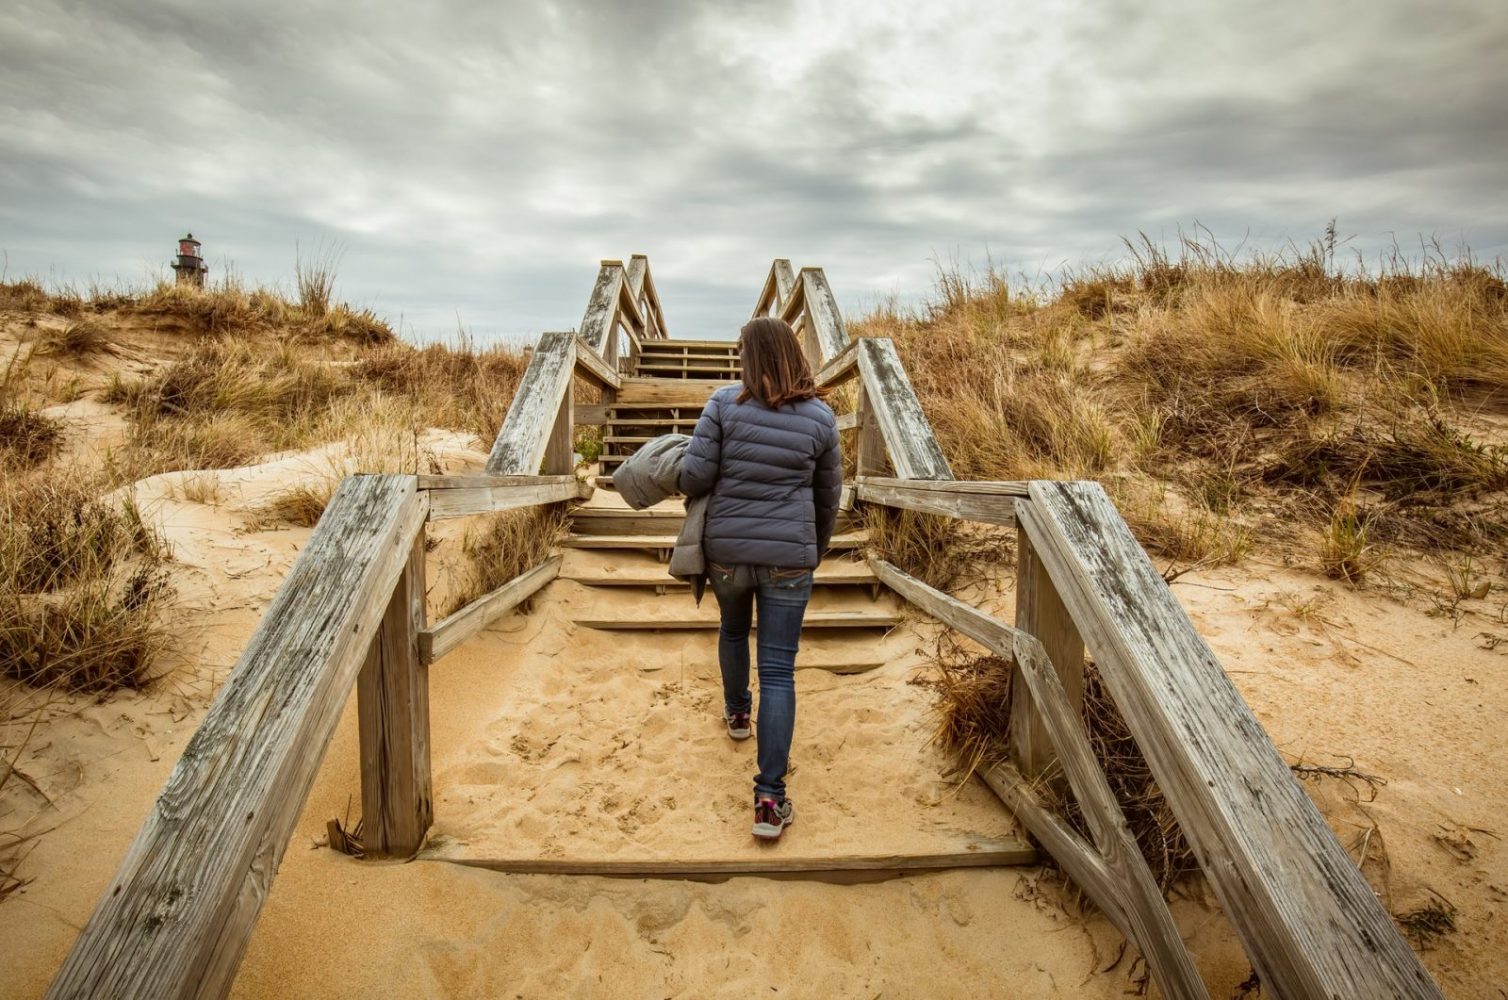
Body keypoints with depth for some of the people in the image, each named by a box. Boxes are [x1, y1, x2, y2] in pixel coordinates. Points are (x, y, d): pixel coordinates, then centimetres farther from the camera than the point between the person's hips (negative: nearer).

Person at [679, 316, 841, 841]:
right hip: (789, 557, 0)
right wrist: (816, 551, 24)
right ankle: (770, 799, 3)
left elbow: (694, 476, -11)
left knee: (733, 630, 30)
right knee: (779, 671, 2)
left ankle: (737, 713, 53)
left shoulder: (725, 404, -8)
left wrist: (680, 475, 14)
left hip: (727, 551, 1)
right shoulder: (820, 418, 0)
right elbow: (828, 497, 9)